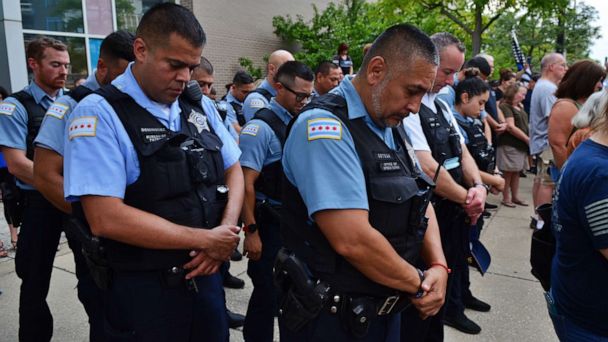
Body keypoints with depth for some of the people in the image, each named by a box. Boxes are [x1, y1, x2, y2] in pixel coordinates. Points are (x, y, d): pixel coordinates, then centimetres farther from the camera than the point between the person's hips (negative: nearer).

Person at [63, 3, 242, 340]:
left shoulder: (201, 106, 4)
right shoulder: (99, 113, -14)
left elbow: (233, 171, 10)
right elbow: (106, 218, -22)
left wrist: (227, 231, -10)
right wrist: (207, 240, -17)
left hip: (206, 275, 6)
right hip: (143, 290, -5)